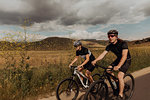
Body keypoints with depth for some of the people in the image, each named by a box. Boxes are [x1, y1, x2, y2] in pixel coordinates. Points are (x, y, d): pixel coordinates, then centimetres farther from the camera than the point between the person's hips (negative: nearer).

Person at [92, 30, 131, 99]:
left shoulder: (123, 43, -27)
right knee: (108, 70, -12)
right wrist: (95, 60, -34)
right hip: (118, 59, 6)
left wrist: (118, 66, -52)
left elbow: (124, 56, -38)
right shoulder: (109, 46, -10)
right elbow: (103, 54, -17)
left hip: (126, 60, -6)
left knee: (120, 76, -21)